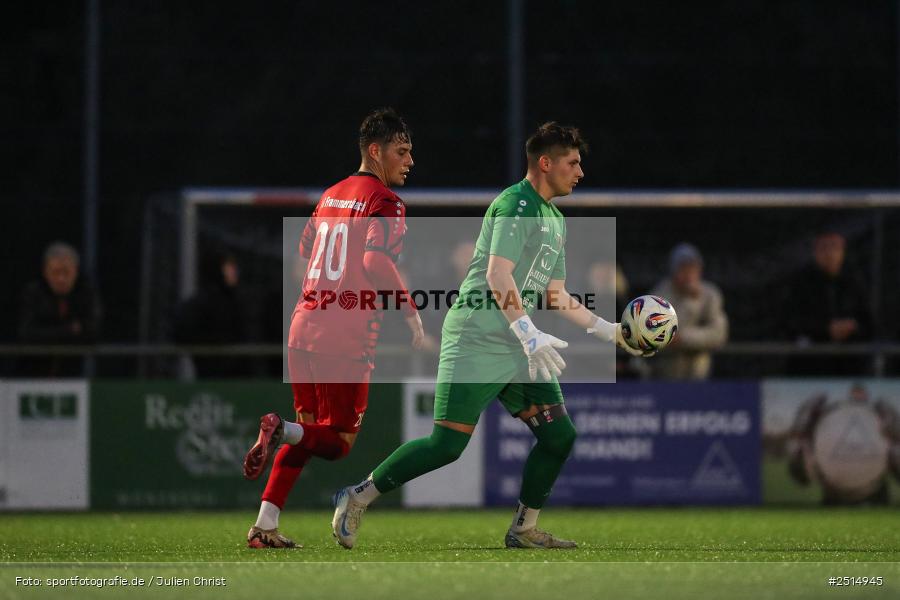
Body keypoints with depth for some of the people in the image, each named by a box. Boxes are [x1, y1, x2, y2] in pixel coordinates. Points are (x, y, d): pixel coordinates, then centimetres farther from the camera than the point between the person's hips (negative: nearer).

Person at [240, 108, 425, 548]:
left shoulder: (331, 195, 17)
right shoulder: (385, 201, -7)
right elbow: (377, 260, -21)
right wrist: (411, 310, -13)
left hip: (303, 328, 8)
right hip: (346, 339, -8)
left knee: (309, 430, 17)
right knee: (338, 441, 2)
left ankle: (264, 525, 9)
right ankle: (283, 429, -25)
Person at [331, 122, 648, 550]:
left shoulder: (555, 221, 20)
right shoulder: (516, 204, -10)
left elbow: (556, 296, 25)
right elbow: (497, 276, -21)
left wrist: (608, 331, 19)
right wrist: (532, 336, -27)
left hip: (520, 352, 9)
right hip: (476, 343, -9)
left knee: (559, 435, -1)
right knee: (447, 444, -12)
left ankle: (524, 530, 11)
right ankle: (358, 498, 2)